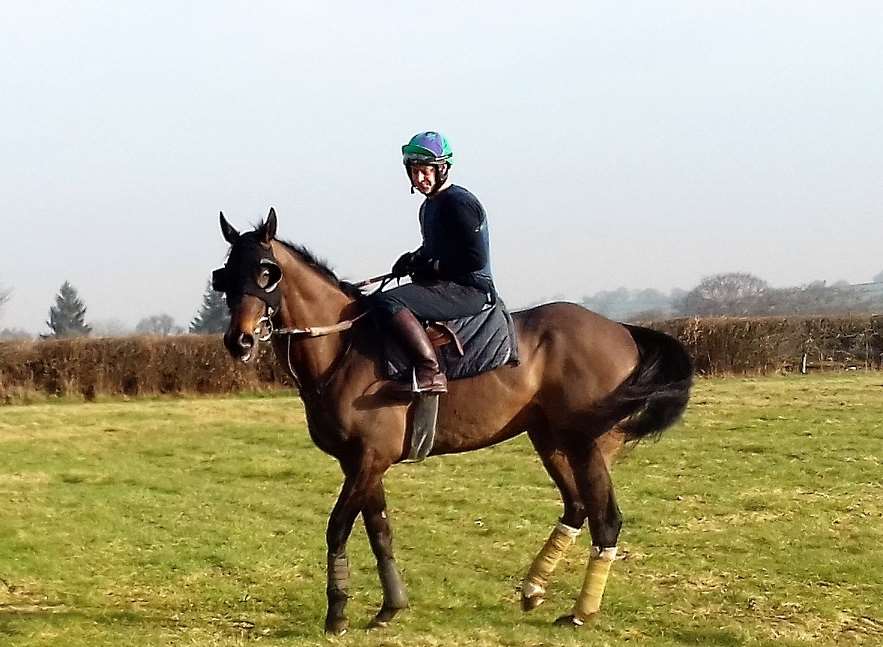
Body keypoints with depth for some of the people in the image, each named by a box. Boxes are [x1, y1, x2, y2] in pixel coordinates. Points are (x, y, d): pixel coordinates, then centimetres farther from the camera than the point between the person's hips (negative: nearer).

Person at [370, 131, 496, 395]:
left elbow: (475, 259, -19)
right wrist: (413, 259, 12)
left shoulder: (459, 202, -13)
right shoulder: (429, 206, 19)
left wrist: (431, 267, -14)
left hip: (469, 291, -11)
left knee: (386, 303, -31)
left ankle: (430, 373, -38)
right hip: (446, 287, 11)